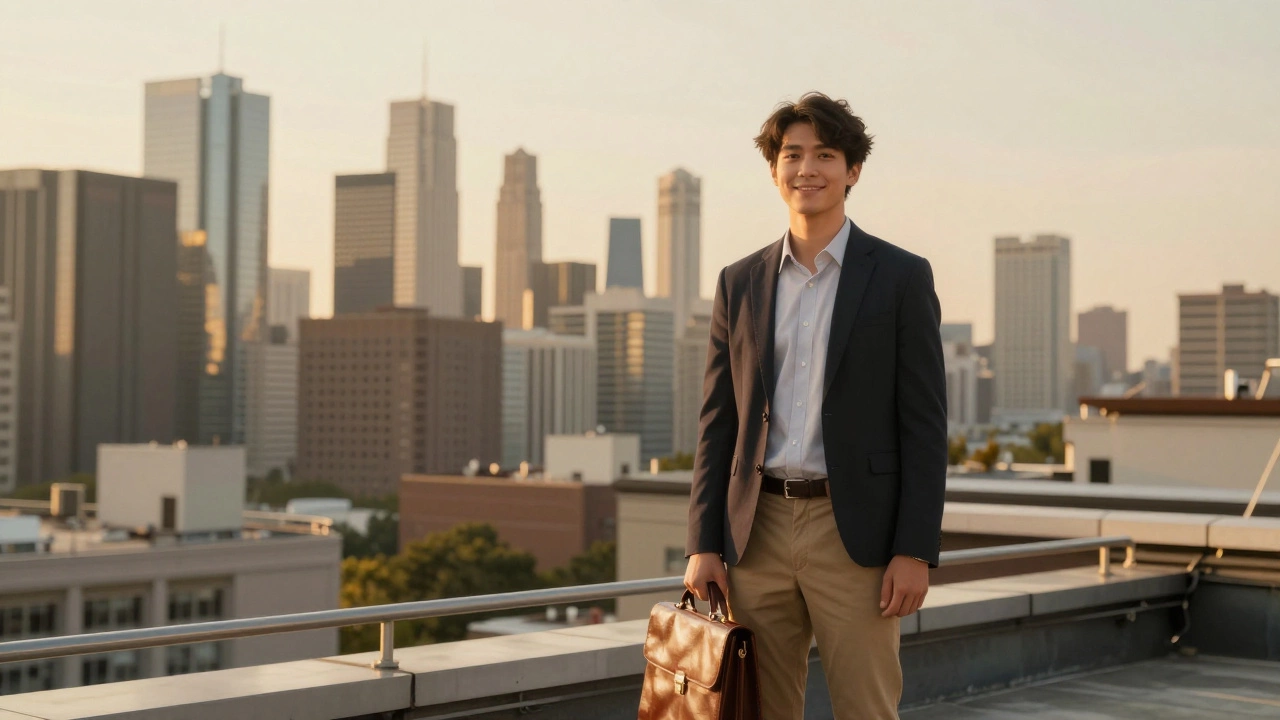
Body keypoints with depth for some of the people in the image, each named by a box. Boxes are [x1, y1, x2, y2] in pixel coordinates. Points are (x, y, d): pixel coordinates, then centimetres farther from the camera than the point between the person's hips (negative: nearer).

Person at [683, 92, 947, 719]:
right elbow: (717, 423, 10)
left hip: (855, 534, -3)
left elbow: (924, 425, -4)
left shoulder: (901, 278, 0)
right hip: (759, 532, 4)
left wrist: (916, 551, -11)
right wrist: (703, 544, 3)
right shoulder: (740, 284, 10)